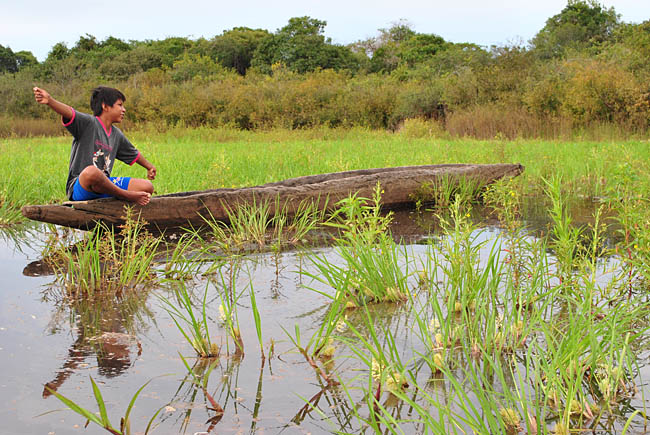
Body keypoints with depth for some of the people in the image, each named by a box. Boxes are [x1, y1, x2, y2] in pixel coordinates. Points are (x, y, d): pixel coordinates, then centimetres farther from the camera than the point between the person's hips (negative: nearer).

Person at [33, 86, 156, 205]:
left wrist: (149, 167, 47)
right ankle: (127, 197, -19)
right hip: (79, 188, -7)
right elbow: (69, 113, -27)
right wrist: (49, 101, -47)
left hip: (105, 185, 7)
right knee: (91, 171, -42)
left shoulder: (117, 135, 16)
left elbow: (133, 153, 33)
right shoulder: (88, 123, -8)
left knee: (147, 187, -6)